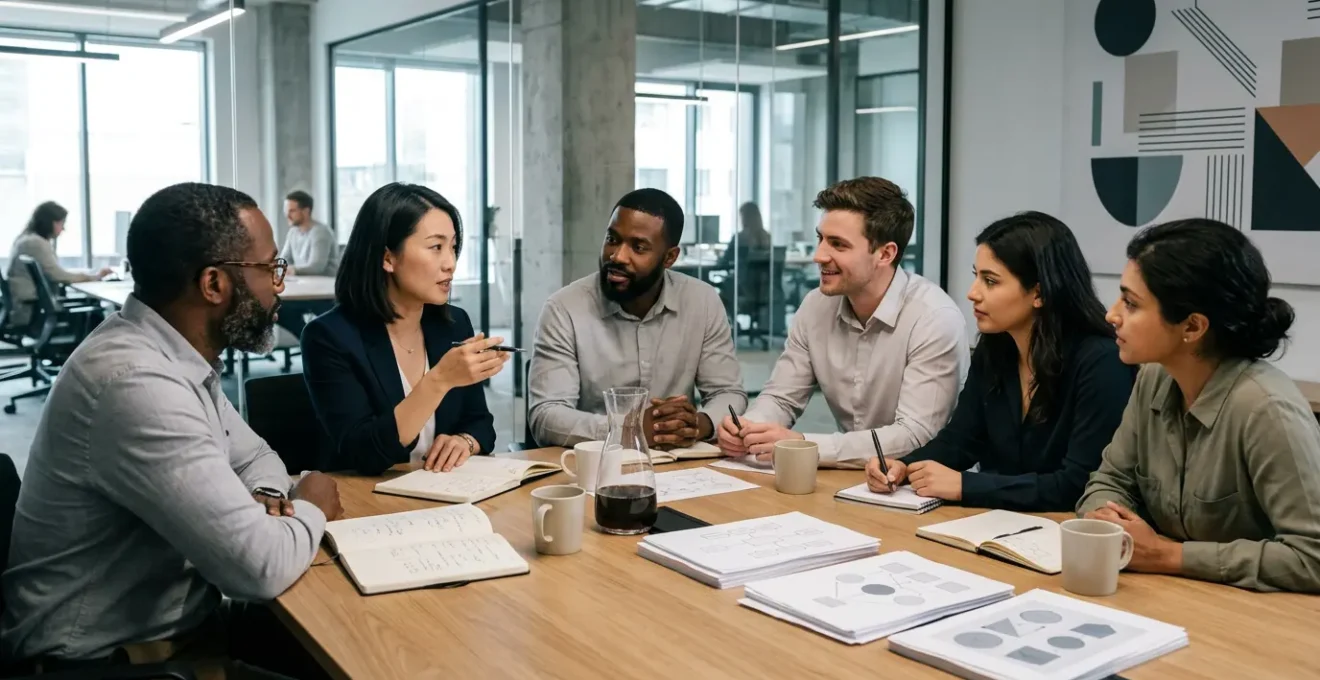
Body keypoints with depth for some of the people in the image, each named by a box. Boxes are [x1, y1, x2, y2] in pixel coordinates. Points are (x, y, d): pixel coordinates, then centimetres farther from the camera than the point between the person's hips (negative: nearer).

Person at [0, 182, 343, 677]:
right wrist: (311, 509, -11)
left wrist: (267, 501, -7)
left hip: (177, 616, 8)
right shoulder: (135, 381, -29)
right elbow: (261, 566, -32)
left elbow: (253, 456, 15)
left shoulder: (176, 355, 0)